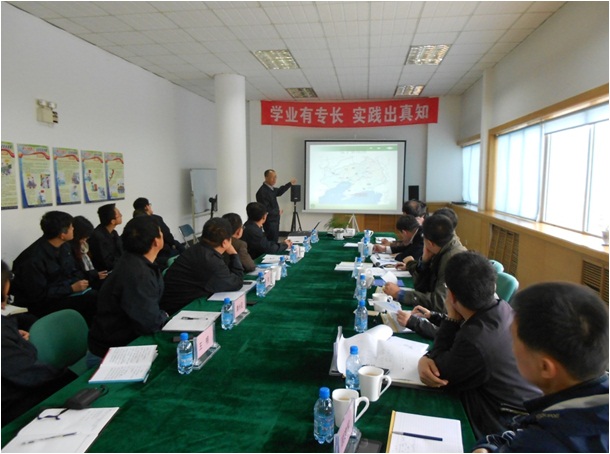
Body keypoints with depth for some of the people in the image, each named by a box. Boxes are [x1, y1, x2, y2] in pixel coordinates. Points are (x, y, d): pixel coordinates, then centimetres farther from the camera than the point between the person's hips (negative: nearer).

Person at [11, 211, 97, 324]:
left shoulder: (65, 246, 1)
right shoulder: (34, 259, -24)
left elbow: (74, 270, 13)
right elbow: (39, 295, -21)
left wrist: (80, 281, -9)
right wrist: (71, 288, -22)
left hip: (64, 292, 8)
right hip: (40, 304, -7)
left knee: (97, 295, -18)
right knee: (91, 300, -27)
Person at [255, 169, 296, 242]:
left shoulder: (271, 188, 5)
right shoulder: (262, 192, -24)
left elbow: (278, 192, 28)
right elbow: (265, 210, -25)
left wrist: (290, 184, 25)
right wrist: (278, 212, -11)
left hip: (274, 220, 10)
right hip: (269, 222, -10)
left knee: (275, 241, 17)